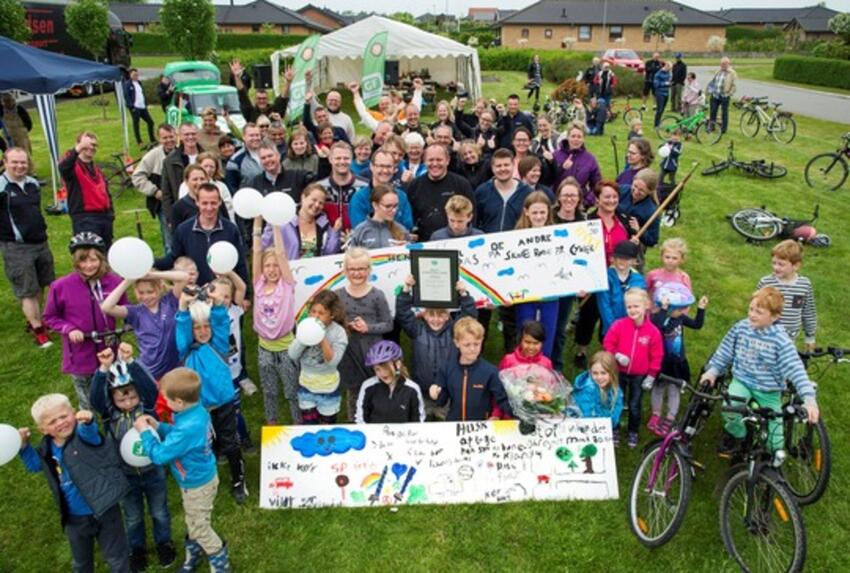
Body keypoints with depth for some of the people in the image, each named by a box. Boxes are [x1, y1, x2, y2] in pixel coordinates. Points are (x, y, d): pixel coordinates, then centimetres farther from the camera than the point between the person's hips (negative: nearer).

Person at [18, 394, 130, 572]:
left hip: (104, 511, -5)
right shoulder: (47, 449, -2)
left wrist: (87, 421, -64)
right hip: (75, 519, 5)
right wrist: (24, 446, 0)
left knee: (117, 558, 14)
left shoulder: (84, 434, -18)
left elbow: (90, 432, -41)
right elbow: (35, 465, 17)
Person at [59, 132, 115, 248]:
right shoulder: (73, 166, -2)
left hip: (104, 217, 7)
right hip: (84, 219, -7)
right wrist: (78, 149, -41)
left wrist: (110, 212, 13)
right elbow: (63, 167, -27)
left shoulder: (97, 170, 21)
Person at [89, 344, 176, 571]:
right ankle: (137, 548, 47)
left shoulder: (146, 405, -17)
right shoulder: (109, 413, -15)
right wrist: (104, 369, -52)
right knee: (133, 518, 22)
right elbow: (95, 397, -34)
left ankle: (164, 542, 46)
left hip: (153, 471, 0)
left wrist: (129, 362, -51)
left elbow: (150, 386, -37)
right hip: (125, 476, 1)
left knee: (159, 513, 20)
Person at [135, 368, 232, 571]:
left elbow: (158, 455, -30)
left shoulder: (188, 428, -41)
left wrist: (145, 431, -18)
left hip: (197, 484, -9)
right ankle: (194, 555, 52)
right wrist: (158, 426, -2)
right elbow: (179, 436, 9)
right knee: (192, 522, 29)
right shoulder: (197, 411, -11)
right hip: (198, 479, 9)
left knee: (200, 527, 15)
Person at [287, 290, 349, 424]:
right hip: (306, 385, 2)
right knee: (308, 426, 11)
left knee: (327, 426, 15)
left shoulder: (339, 332, -17)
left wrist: (322, 339, -32)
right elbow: (292, 355, -13)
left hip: (328, 388, -2)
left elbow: (333, 361, -24)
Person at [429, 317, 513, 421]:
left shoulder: (490, 371, -12)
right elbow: (442, 401, 3)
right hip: (453, 425, 2)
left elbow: (502, 400, -9)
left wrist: (518, 415, -23)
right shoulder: (447, 368, -6)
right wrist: (436, 396, -16)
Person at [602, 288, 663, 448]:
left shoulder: (653, 331, -12)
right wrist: (617, 355, -20)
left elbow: (656, 356, -4)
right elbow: (608, 343, -4)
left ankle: (633, 432, 32)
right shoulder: (619, 325, -13)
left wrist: (651, 376, -2)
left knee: (634, 405, 11)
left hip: (640, 376, 0)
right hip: (619, 372, 0)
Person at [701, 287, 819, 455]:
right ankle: (735, 433, 7)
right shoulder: (740, 328, -10)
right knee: (729, 408, -28)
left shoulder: (781, 340, -22)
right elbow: (725, 351, 3)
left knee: (775, 436, 5)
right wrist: (713, 371, 0)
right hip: (742, 380, 2)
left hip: (769, 390, -1)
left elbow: (796, 370, -25)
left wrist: (809, 399, -33)